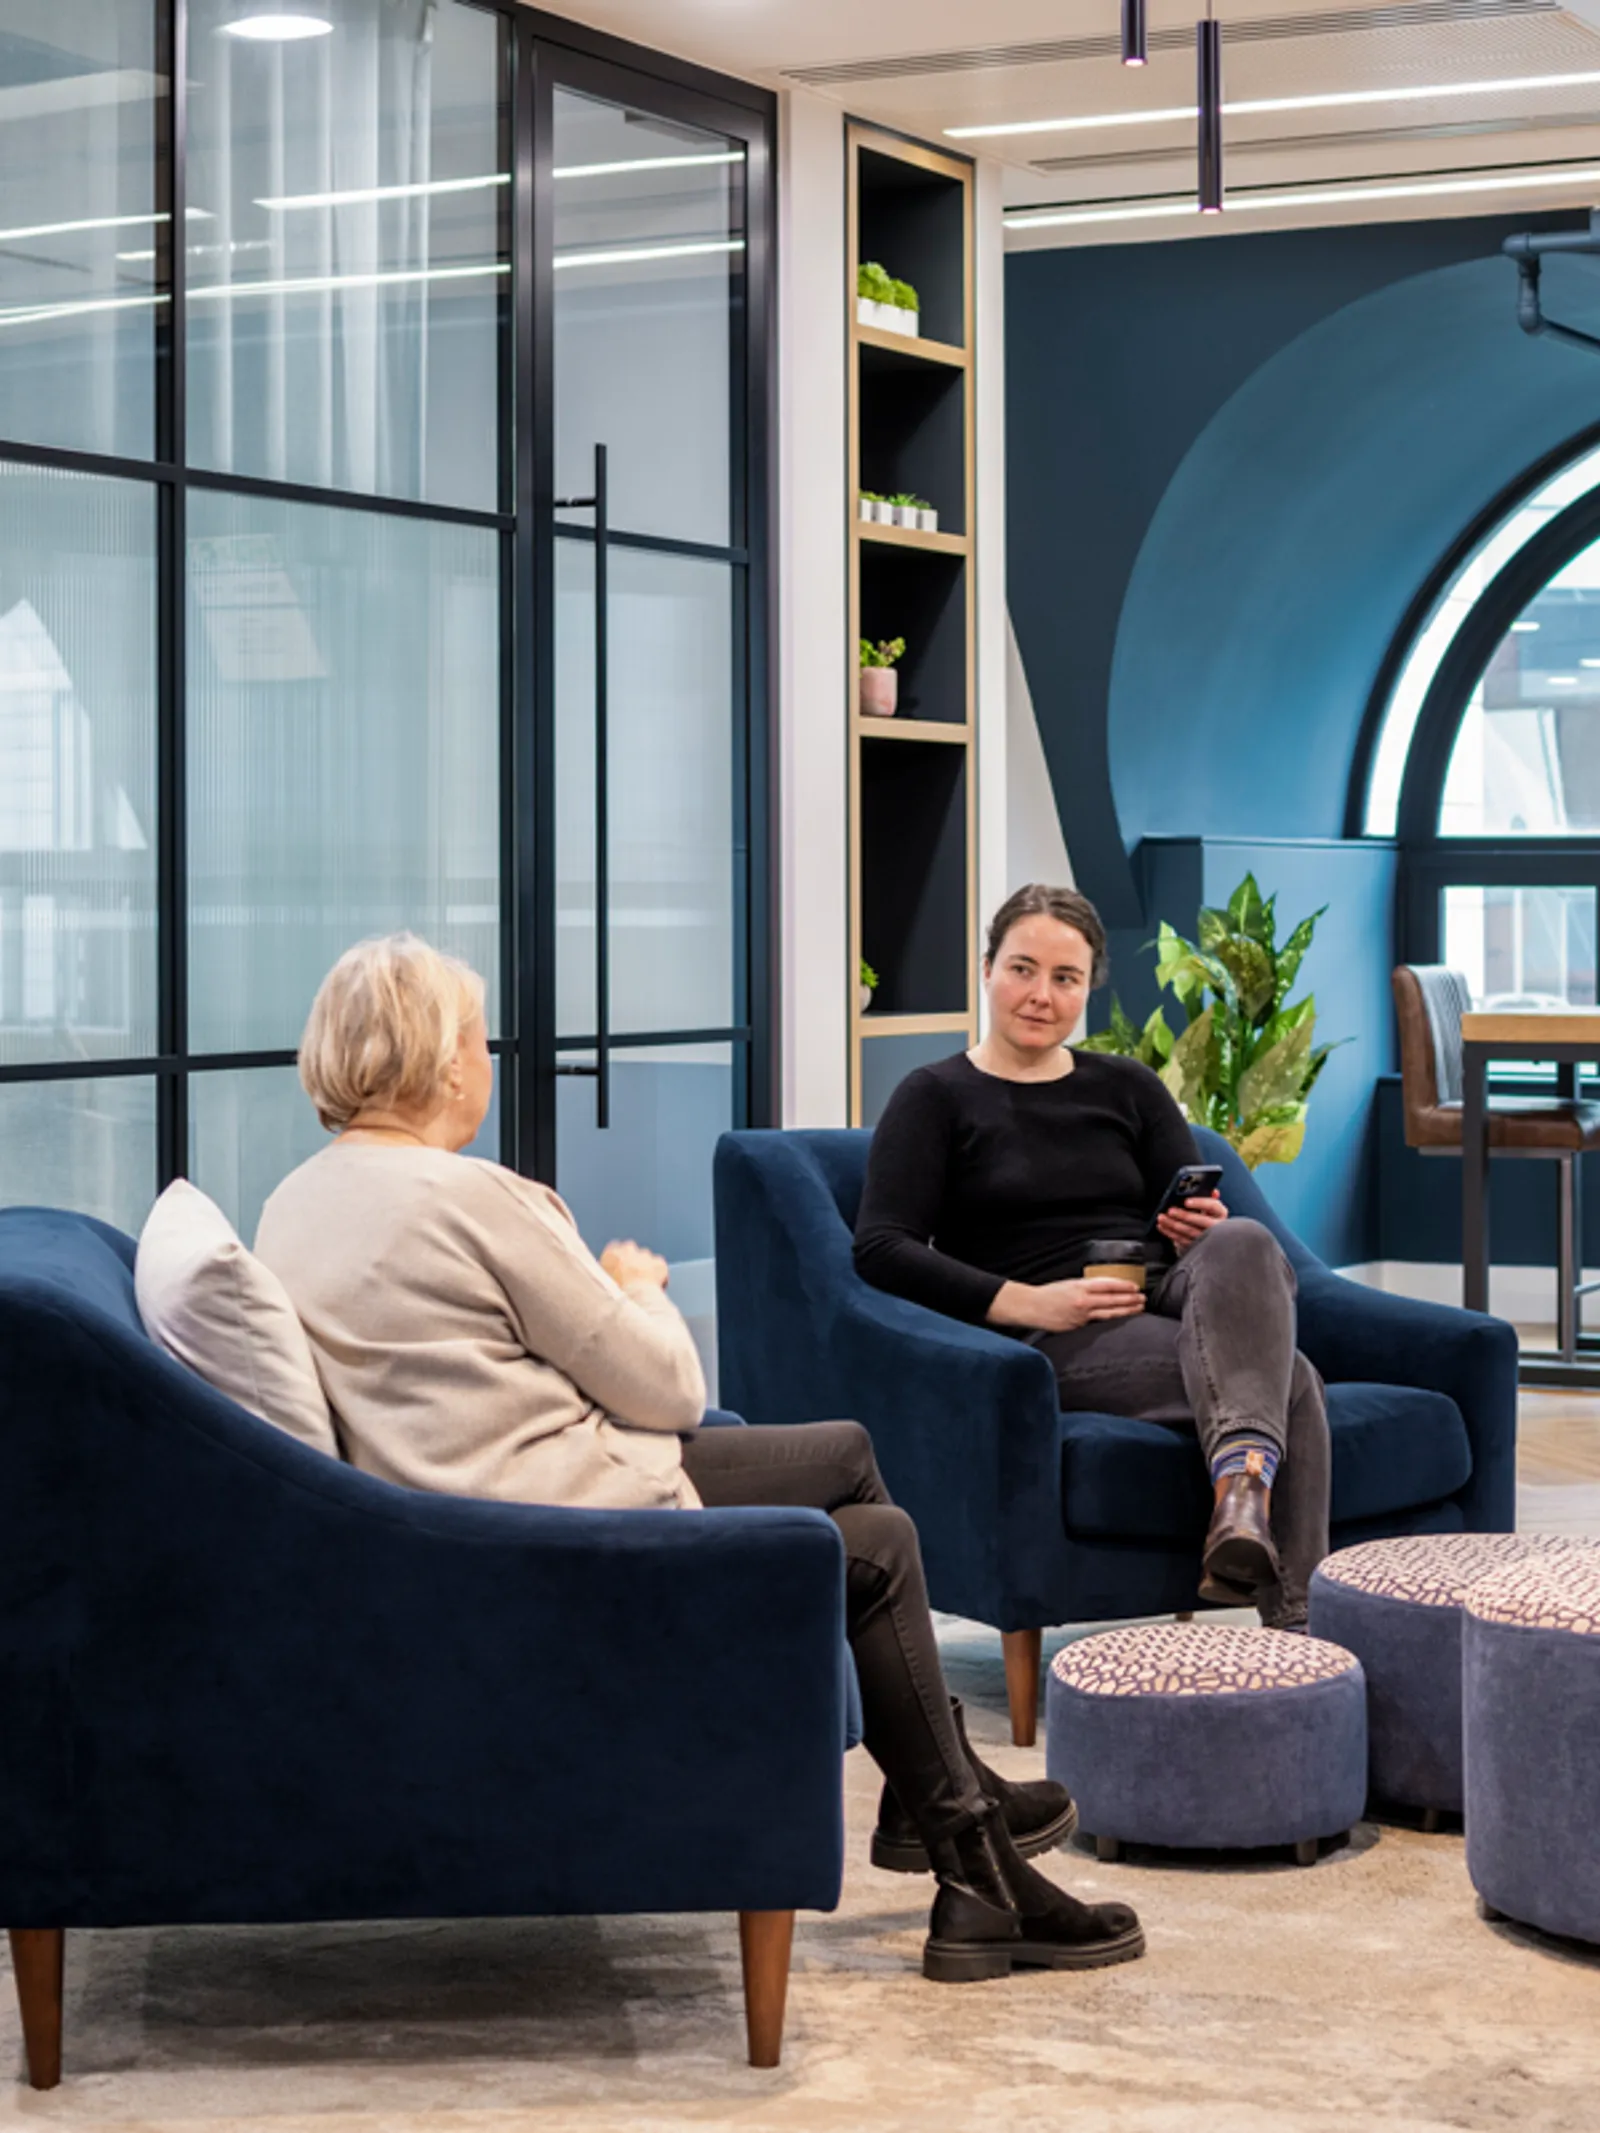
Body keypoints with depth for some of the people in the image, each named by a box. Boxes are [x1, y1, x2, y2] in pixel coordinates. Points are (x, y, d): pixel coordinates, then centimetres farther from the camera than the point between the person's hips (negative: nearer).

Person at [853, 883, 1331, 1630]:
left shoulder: (1127, 1088, 24)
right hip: (1053, 1341, -4)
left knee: (1242, 1243, -36)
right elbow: (880, 1250, -4)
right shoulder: (935, 1099, 10)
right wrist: (1028, 1302, -16)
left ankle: (1243, 1476, -57)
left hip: (1172, 1297, 4)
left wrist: (1209, 1232, -10)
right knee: (1290, 1382, -32)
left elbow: (1201, 1218, 17)